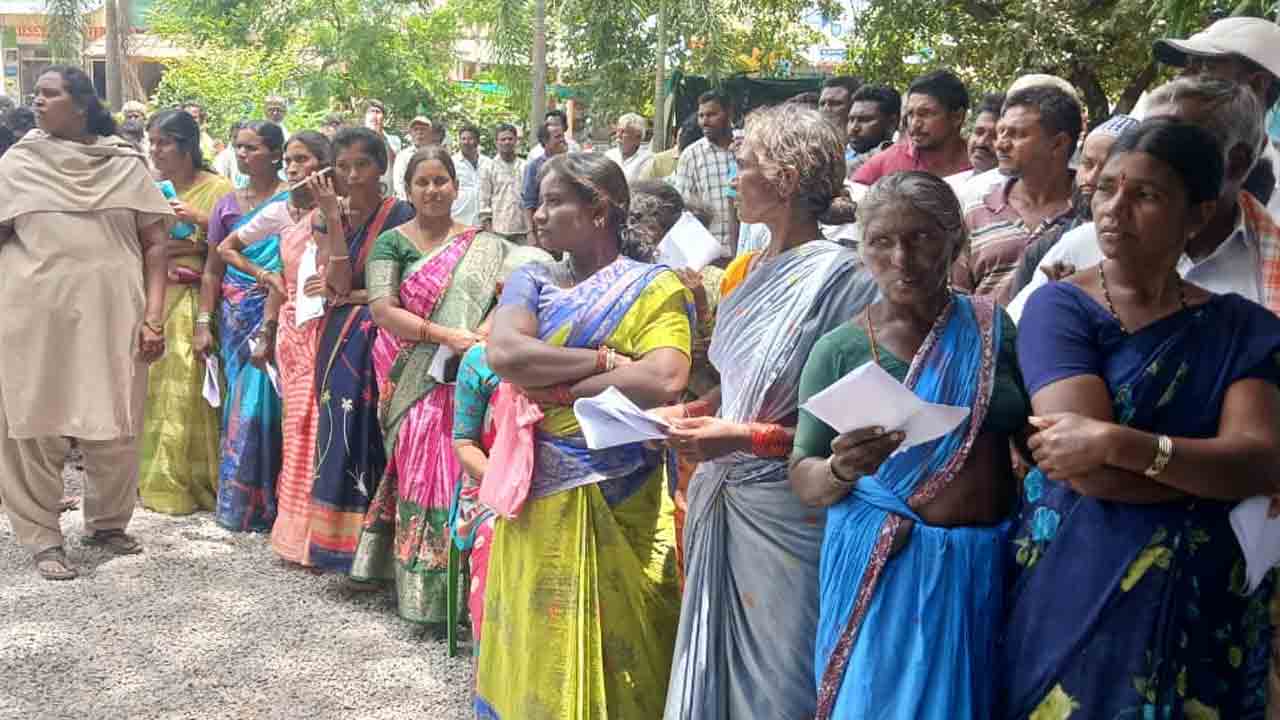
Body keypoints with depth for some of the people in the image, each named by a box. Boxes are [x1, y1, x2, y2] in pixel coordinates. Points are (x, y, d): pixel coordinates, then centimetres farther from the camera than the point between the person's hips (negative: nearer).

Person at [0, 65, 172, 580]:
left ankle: (107, 522, 28)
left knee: (115, 430, 7)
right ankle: (43, 538, 18)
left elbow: (155, 242, 3)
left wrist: (153, 315, -5)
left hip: (111, 315, 0)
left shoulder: (126, 165, 4)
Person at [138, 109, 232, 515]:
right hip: (150, 300, 5)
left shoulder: (217, 188, -1)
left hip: (195, 303, -5)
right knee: (152, 388, 4)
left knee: (186, 390, -6)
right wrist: (161, 248, -9)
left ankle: (190, 480, 5)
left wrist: (200, 220, -17)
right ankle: (154, 477, 17)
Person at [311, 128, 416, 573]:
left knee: (367, 435, -6)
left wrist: (350, 295, -7)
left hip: (382, 336, -4)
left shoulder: (401, 216, -7)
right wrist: (331, 217, -12)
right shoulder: (330, 216, 6)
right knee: (342, 433, 5)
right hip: (342, 341, 4)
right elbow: (338, 284, -9)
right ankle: (342, 543, 17)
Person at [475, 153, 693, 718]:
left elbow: (663, 382, -20)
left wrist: (553, 389, -13)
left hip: (616, 497, -4)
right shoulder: (531, 281, 8)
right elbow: (503, 353, -11)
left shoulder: (655, 287, -4)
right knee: (536, 643, 13)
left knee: (606, 644, 7)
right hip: (535, 490, 4)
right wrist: (605, 361, -15)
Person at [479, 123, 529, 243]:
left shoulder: (525, 166, 6)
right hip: (498, 228, -2)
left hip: (522, 227, 2)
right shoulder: (489, 168, 4)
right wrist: (486, 223, -5)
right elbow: (484, 199, 2)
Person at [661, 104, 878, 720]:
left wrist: (745, 437, -20)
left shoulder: (841, 275, -14)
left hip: (786, 513, -7)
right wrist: (685, 414, 1)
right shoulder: (746, 271, 10)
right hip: (721, 499, 7)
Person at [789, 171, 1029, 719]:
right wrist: (842, 470, -24)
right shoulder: (839, 350, -4)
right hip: (884, 568, -2)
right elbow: (803, 480, -2)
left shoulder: (995, 328, 0)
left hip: (987, 564, 2)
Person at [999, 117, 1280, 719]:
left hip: (1210, 604, 3)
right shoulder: (1060, 307, -6)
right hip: (1076, 593, -3)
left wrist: (1118, 444, -24)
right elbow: (1089, 472, -18)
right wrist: (1218, 465, -9)